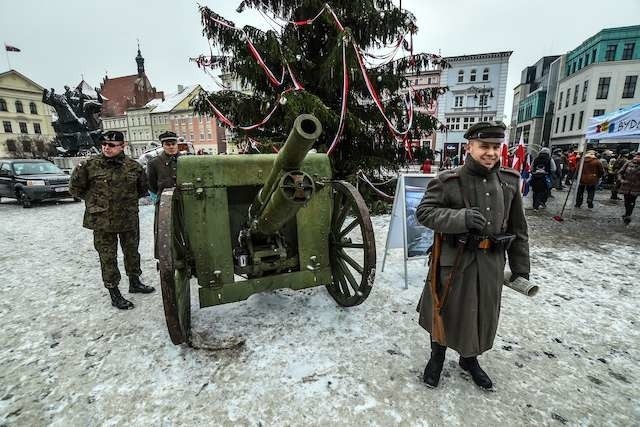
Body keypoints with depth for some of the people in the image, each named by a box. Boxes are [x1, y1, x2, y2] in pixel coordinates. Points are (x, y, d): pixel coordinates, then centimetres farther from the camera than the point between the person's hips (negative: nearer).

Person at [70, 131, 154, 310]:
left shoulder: (133, 166, -2)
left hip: (129, 219, 2)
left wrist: (129, 200, 5)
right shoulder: (90, 165, -7)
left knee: (132, 252, 16)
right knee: (108, 258, 5)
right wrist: (94, 201, 1)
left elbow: (143, 188, 13)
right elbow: (75, 189, 3)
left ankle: (134, 282, 36)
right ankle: (114, 293, 18)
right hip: (102, 221, -2)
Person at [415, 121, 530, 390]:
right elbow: (424, 212, -15)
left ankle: (470, 359, 46)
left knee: (483, 314, 18)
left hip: (491, 263, 4)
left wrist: (520, 268, 10)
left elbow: (518, 229, 9)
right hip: (454, 261, -4)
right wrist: (461, 218, -30)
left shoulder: (510, 181, 3)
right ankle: (437, 356, 40)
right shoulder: (449, 181, -12)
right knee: (447, 311, 12)